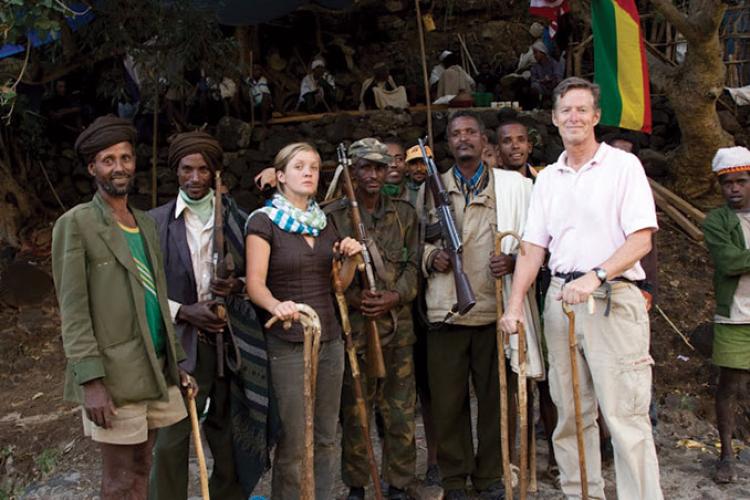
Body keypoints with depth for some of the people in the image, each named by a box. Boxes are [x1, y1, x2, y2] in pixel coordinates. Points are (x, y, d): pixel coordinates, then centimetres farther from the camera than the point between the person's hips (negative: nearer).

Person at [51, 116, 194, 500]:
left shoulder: (146, 224, 15)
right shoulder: (75, 223, -5)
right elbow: (72, 309, -11)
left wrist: (175, 362, 15)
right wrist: (90, 380, -17)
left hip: (155, 369, 6)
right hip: (113, 375, -6)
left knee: (142, 469, 14)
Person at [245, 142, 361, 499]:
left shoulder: (325, 222, 11)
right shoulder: (263, 220, -7)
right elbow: (255, 283, -16)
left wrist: (351, 259, -5)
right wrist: (276, 306, -36)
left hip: (329, 339, 6)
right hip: (287, 344, -5)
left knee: (326, 438, 11)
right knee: (293, 441, 0)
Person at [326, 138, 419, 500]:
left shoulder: (404, 213, 10)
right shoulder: (333, 215, 1)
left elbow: (412, 266, 6)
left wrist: (393, 298, -10)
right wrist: (353, 298, -15)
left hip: (397, 324, 2)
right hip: (352, 324, -2)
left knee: (400, 410, 7)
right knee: (353, 410, 6)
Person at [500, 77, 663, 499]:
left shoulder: (623, 165, 0)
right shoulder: (548, 178, 14)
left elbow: (642, 239, -9)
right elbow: (534, 248, 12)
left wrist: (595, 276, -22)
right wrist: (515, 305, 2)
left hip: (613, 299, -5)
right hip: (561, 299, 5)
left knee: (626, 416, -6)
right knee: (572, 415, 10)